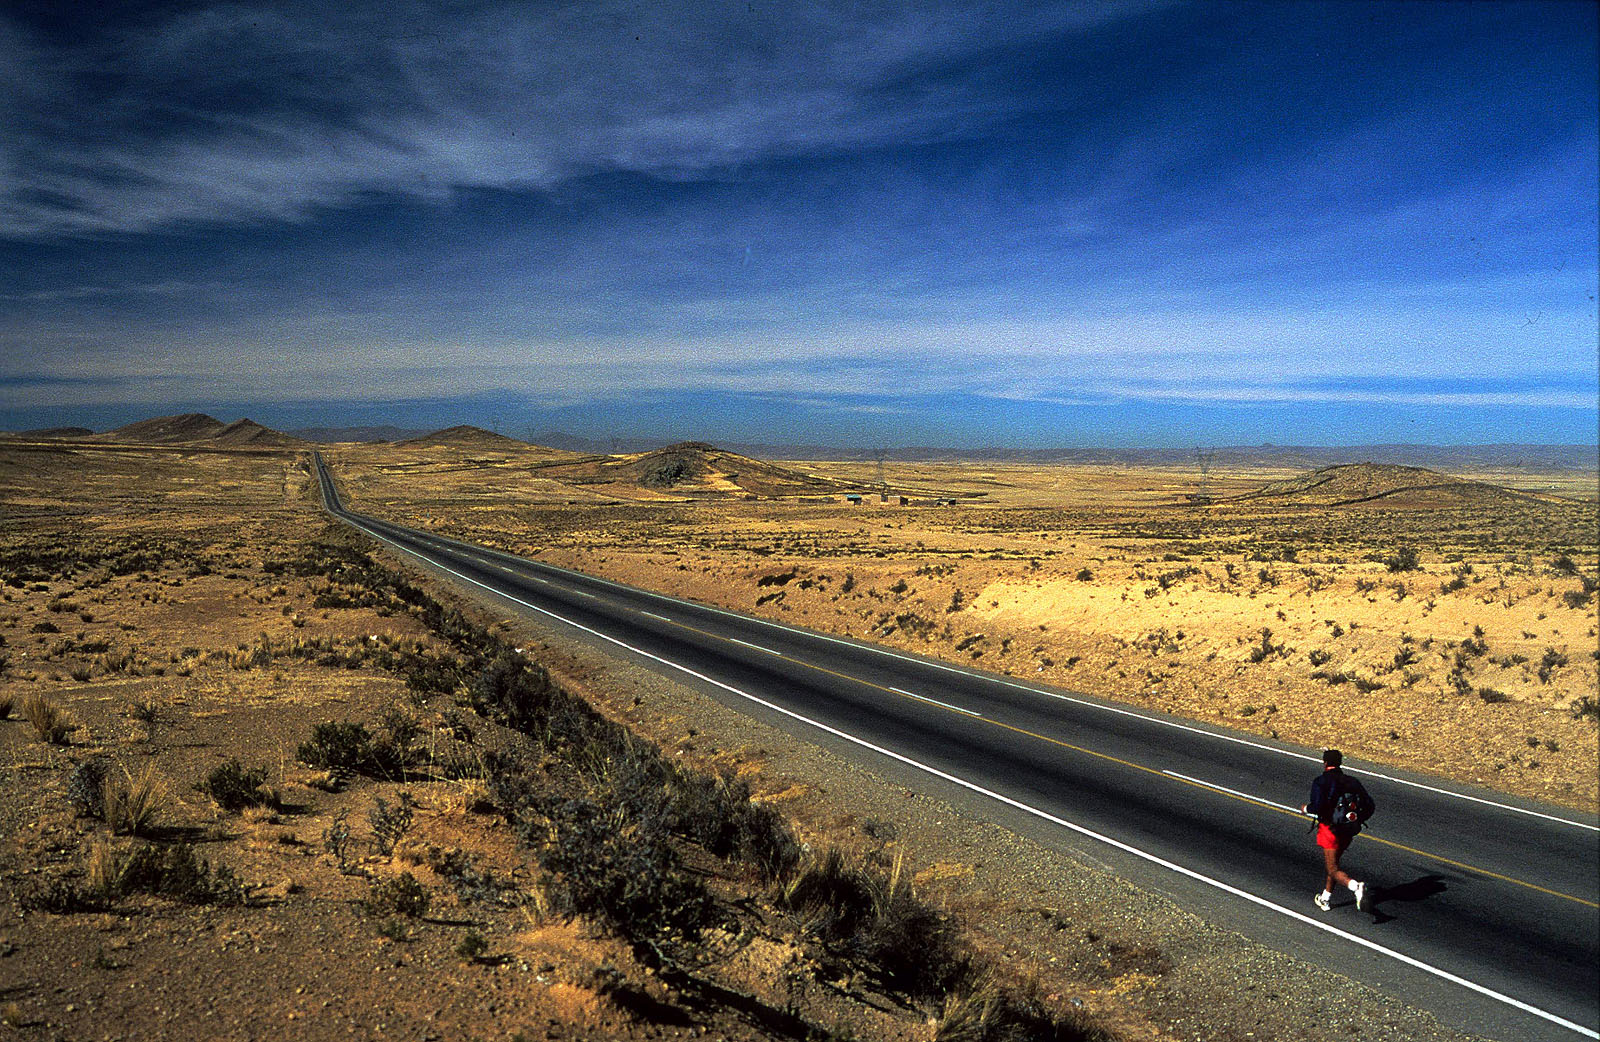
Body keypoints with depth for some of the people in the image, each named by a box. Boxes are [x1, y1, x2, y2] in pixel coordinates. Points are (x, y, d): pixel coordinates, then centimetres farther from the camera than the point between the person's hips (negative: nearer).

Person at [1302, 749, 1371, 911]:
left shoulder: (1321, 781, -11)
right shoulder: (1351, 781, 5)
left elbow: (1317, 806, -23)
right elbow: (1368, 804, 1)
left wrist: (1306, 809, -1)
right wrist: (1357, 821, 15)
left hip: (1330, 829, -6)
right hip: (1348, 832, 6)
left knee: (1333, 870, -2)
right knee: (1332, 862, 24)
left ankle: (1356, 886, -30)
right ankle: (1325, 898, 33)